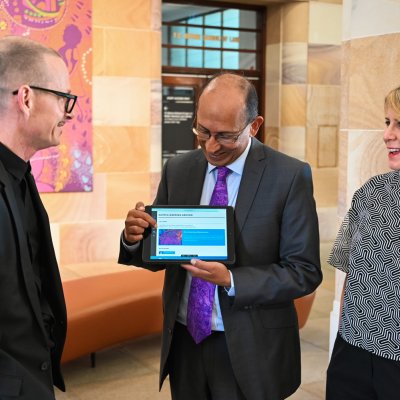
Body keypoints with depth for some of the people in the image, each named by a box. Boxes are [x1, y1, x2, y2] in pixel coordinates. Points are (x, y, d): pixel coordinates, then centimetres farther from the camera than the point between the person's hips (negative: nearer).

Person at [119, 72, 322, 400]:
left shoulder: (290, 175, -11)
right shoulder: (177, 170, 1)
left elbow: (305, 271, -11)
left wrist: (231, 280, -24)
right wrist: (135, 238, -16)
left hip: (251, 349, -3)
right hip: (184, 340, 4)